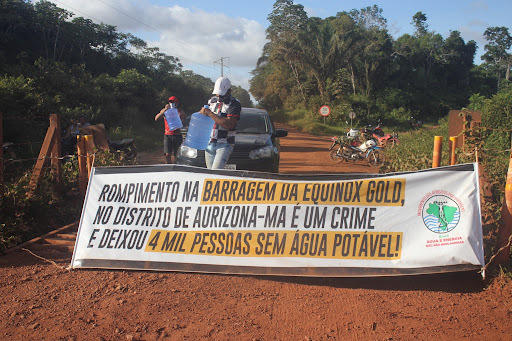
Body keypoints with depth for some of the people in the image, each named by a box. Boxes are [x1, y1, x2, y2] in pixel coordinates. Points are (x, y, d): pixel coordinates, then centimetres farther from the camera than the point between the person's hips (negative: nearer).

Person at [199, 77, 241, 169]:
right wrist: (202, 111, 3)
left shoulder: (234, 104, -8)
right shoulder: (212, 101, 13)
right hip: (209, 144, 6)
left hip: (224, 145, -6)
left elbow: (229, 125, -21)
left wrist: (210, 114, -19)